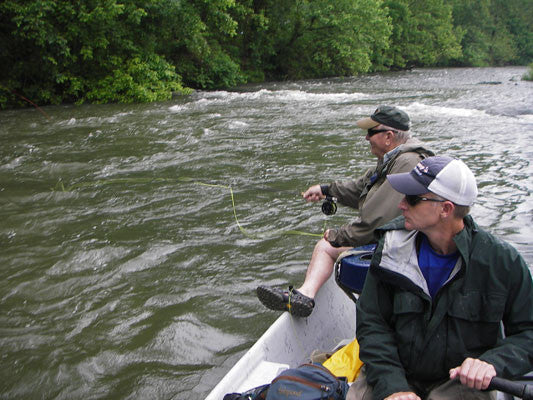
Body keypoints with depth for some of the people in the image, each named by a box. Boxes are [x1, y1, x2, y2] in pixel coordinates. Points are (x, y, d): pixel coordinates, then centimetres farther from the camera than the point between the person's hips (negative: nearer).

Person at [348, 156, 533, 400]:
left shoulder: (503, 261, -9)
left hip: (462, 380, -1)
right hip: (398, 374, 1)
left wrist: (493, 363, -21)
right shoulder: (393, 247, -5)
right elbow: (372, 325, -5)